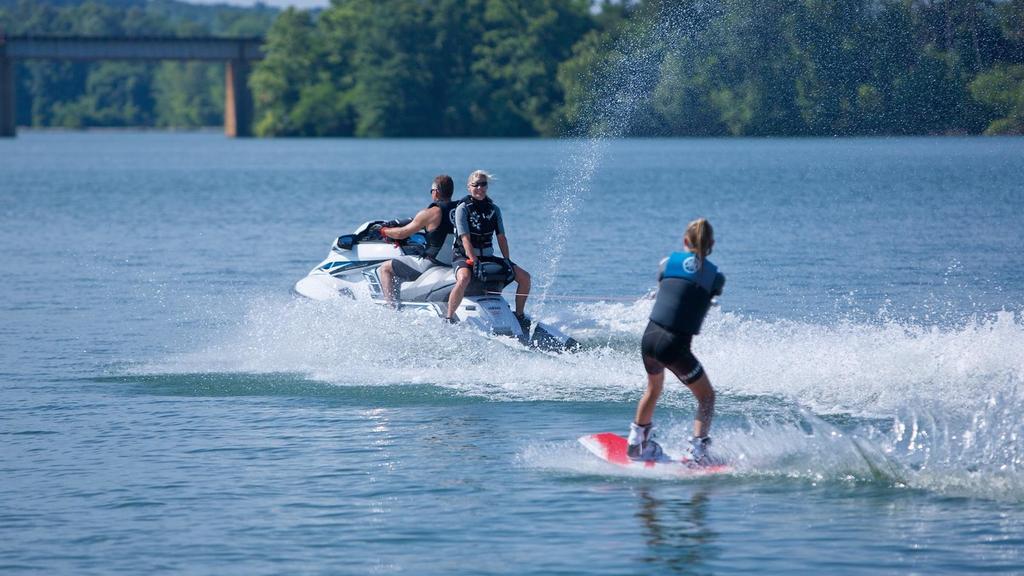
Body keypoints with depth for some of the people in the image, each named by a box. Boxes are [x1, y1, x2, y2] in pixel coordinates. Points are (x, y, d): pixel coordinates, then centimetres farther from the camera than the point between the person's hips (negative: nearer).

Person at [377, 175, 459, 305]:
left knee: (385, 268, 3)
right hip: (455, 263, 8)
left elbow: (402, 233, -4)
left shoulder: (430, 213, -13)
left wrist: (384, 231, 14)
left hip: (432, 264, -8)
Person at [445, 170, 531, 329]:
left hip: (487, 256, 6)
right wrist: (474, 262, -27)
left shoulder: (494, 209, 9)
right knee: (464, 278, -40)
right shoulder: (463, 209, -9)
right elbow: (465, 239, -17)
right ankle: (449, 319, -32)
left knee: (524, 277, -2)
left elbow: (501, 237, 7)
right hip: (464, 257, -6)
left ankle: (520, 314, 13)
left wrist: (507, 260, -4)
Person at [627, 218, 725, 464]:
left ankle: (637, 443, 39)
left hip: (650, 337, 4)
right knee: (706, 396, 15)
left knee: (654, 389, 31)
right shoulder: (715, 276, 2)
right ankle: (698, 449, -2)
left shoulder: (668, 262, 8)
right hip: (675, 345, -4)